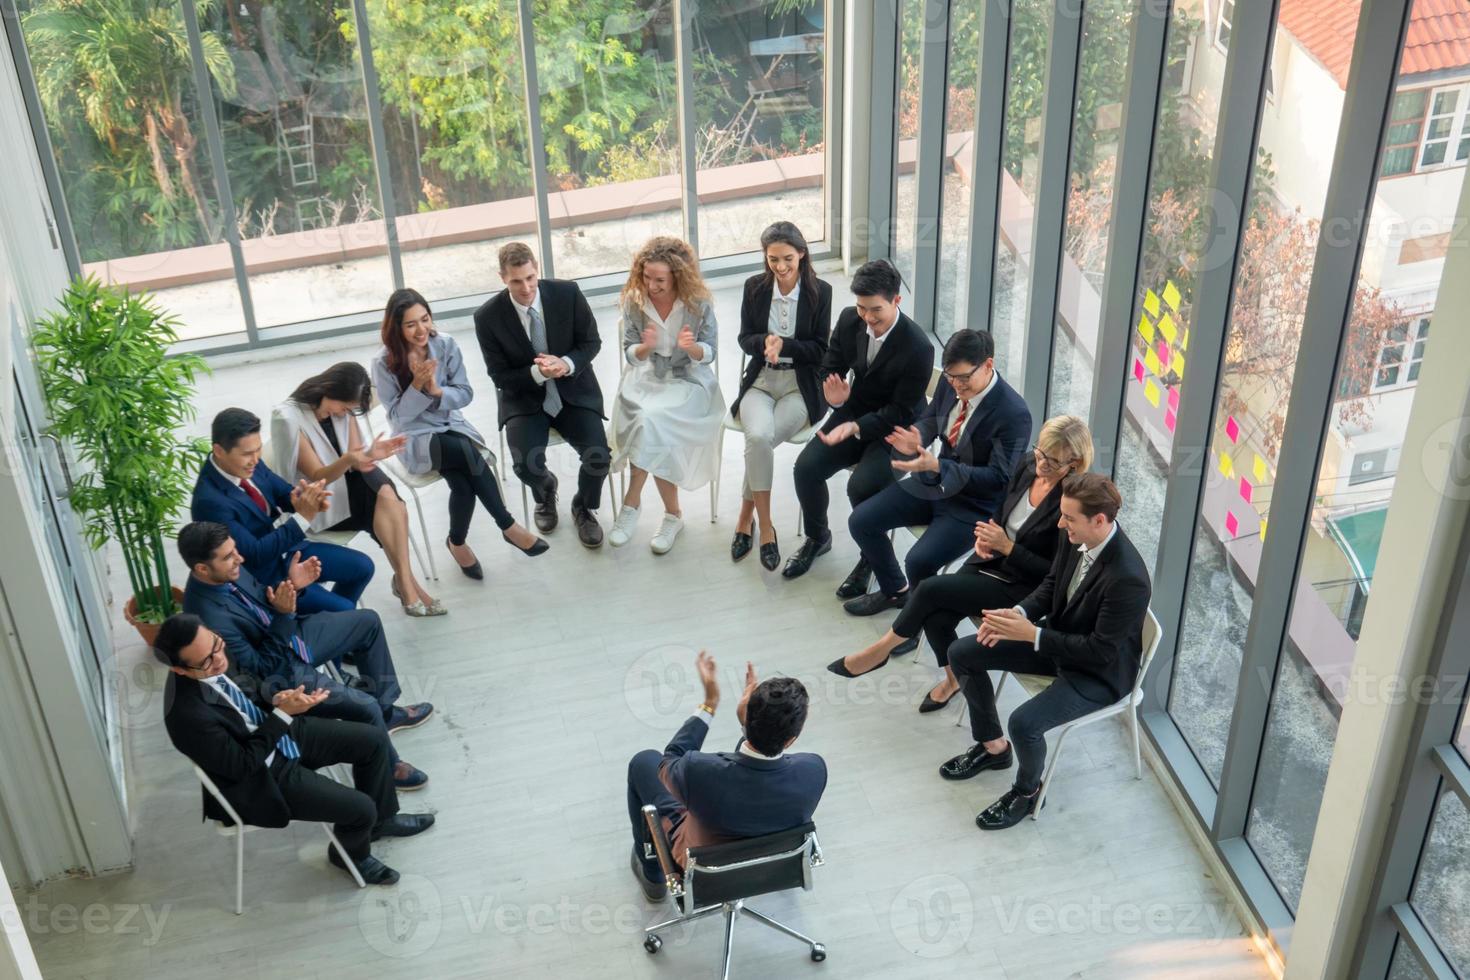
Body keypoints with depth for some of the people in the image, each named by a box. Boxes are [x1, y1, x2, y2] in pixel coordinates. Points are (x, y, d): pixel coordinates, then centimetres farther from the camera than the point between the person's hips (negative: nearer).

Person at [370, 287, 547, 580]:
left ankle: (457, 541, -5)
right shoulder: (384, 363, -13)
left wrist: (437, 390, -23)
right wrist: (417, 385, -26)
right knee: (469, 453, -32)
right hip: (415, 438, -3)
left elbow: (465, 393, -2)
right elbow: (398, 414, -10)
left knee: (463, 484, -29)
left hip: (451, 426, 3)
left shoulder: (446, 344, -5)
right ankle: (507, 526, -20)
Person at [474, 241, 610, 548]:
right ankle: (545, 489, 17)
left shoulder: (568, 293, -11)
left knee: (599, 456, -21)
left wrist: (566, 364, -20)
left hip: (574, 391, 1)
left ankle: (584, 507, 14)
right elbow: (500, 376, -6)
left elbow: (591, 341, 0)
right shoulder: (488, 316, -13)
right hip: (524, 399, -1)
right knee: (526, 465, -24)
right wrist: (537, 373, -25)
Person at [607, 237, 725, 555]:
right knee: (648, 423, -29)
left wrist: (691, 347, -27)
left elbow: (708, 355, -4)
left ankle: (631, 504, -12)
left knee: (651, 422, -30)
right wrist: (645, 347, -24)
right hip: (646, 380, 2)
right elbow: (631, 355, 0)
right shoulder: (634, 301, -5)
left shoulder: (699, 304, -11)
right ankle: (672, 514, -14)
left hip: (689, 382, -2)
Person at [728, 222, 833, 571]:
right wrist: (765, 342, -17)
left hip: (801, 386, -1)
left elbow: (820, 350, -3)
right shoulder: (754, 287, 3)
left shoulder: (820, 291, -3)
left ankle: (746, 517, -8)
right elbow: (745, 339, 6)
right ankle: (765, 526, -18)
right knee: (758, 436, -31)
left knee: (761, 439, -29)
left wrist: (783, 344, -18)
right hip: (761, 381, 2)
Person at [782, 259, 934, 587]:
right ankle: (817, 538, 15)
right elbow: (830, 368, 5)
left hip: (896, 429, -5)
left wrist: (855, 427, -33)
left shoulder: (918, 348, -26)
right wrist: (835, 396, -19)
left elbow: (900, 412, -20)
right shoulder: (849, 319, -9)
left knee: (861, 485, -28)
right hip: (856, 411, 6)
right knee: (806, 467, -14)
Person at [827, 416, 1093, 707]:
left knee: (930, 589, -20)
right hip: (991, 561, 6)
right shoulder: (1027, 464, -2)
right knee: (936, 618, -18)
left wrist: (1006, 546, -21)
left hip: (1021, 588, -6)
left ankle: (883, 648, 4)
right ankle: (954, 676, 12)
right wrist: (985, 537, -5)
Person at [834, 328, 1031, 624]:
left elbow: (999, 478, -25)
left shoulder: (1013, 413, -26)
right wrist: (916, 442, -16)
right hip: (933, 481, 7)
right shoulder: (952, 383, -7)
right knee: (860, 521, 1)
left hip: (974, 505, -7)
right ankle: (895, 590, 25)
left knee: (918, 561, -25)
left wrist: (936, 466, -33)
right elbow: (929, 419, 10)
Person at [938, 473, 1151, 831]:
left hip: (1099, 671, -8)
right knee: (962, 654, 4)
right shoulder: (1076, 537, -13)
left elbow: (1100, 650, -28)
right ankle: (993, 747, 24)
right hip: (1060, 636, 8)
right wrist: (1018, 613, -15)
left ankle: (1027, 791, 6)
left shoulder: (1127, 578, -36)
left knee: (1024, 722, -28)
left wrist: (1032, 634, -28)